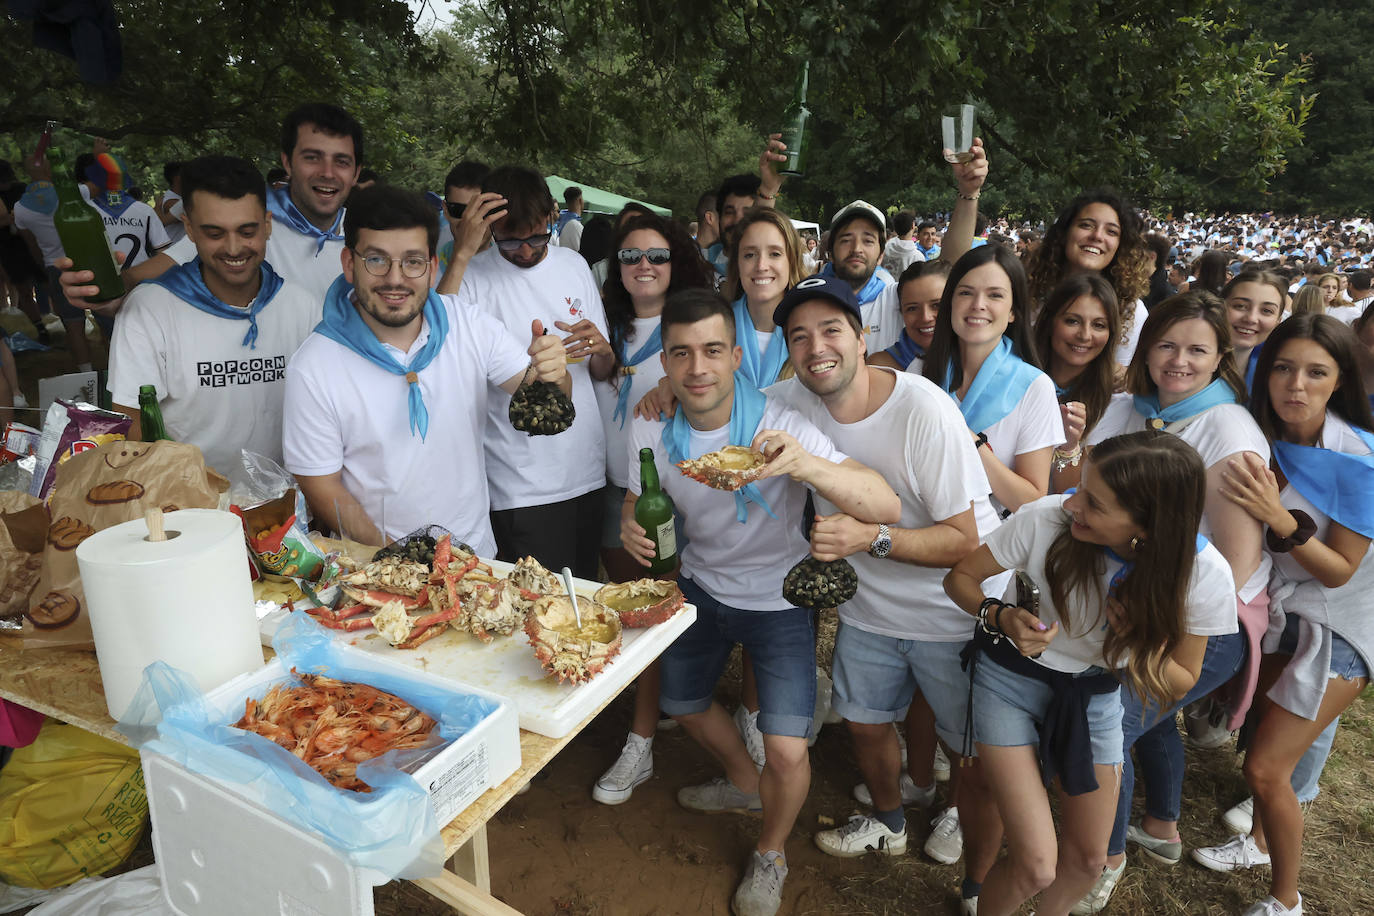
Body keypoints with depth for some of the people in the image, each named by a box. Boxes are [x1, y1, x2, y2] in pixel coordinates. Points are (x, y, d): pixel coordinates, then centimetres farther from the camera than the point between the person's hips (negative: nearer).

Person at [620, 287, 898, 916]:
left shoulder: (778, 424, -29)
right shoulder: (650, 429, -16)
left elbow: (887, 508, -38)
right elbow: (639, 499, 4)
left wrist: (805, 466, -57)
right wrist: (631, 524, -22)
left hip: (778, 599, -4)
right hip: (701, 586, 5)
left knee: (787, 753, -12)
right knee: (681, 705, 23)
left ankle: (770, 854, 24)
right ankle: (745, 782, 56)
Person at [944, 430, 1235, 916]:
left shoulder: (1206, 575, -22)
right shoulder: (1045, 519, -29)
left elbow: (1176, 686, -7)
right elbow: (960, 575, -12)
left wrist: (1140, 640, -28)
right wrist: (1000, 617, -31)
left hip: (1096, 695, 3)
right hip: (1011, 677, -3)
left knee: (1086, 859, 15)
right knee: (1036, 866, -9)